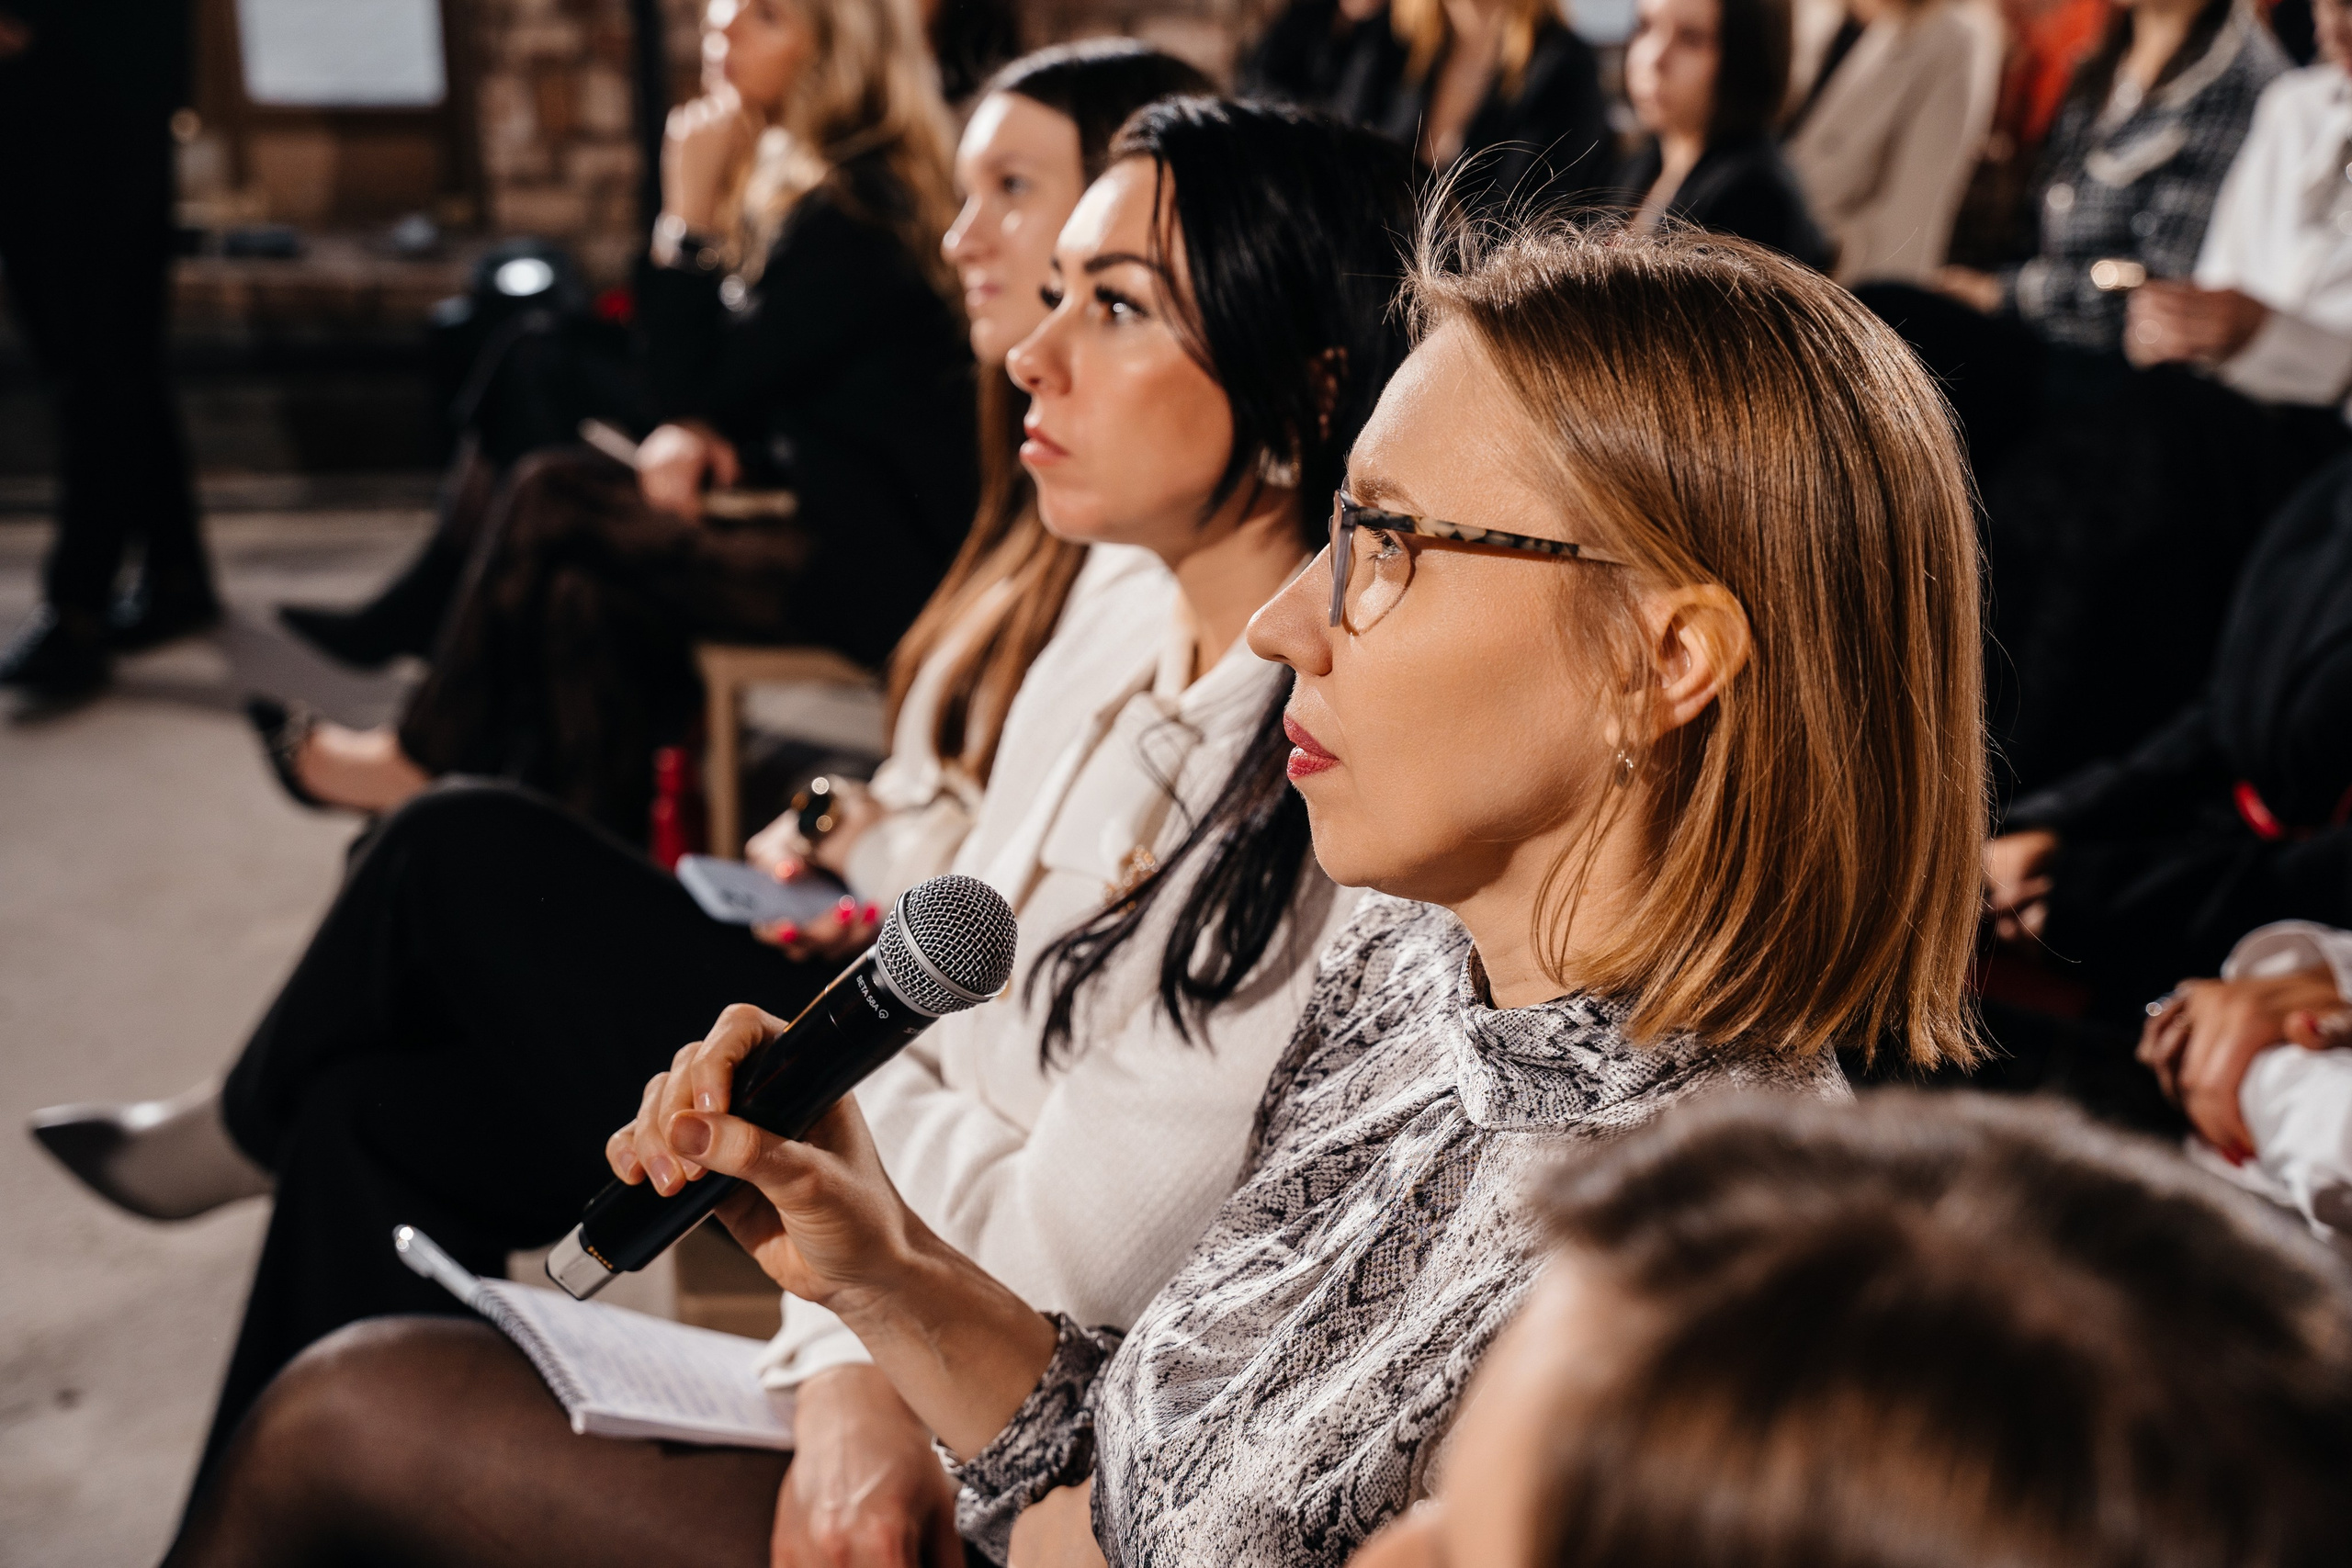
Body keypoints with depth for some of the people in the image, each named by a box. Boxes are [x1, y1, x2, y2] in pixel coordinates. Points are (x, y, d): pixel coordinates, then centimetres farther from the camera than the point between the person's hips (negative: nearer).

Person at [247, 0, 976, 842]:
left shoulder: (851, 210, -16)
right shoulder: (796, 173, 14)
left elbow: (700, 383, -13)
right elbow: (740, 381, 16)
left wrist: (689, 209, -10)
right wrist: (696, 435, -5)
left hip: (875, 555, -9)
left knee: (551, 500, -11)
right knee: (588, 596, -9)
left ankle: (422, 763, 6)